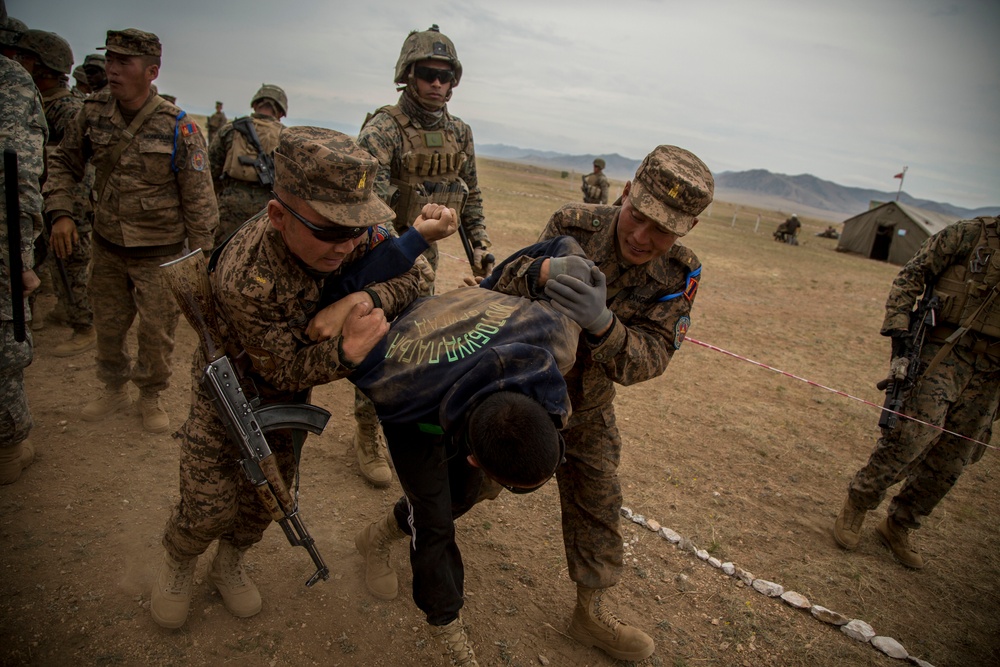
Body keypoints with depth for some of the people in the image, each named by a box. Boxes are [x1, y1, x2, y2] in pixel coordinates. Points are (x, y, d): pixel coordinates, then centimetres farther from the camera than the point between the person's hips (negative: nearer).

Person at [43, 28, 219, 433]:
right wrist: (60, 212, -6)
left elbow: (198, 201, -10)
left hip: (160, 253, -4)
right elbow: (63, 164, 10)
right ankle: (113, 389, 39)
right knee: (107, 326, 17)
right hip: (107, 246, 5)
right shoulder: (93, 113, -1)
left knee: (157, 332, 6)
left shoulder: (178, 129, -14)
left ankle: (151, 396, 28)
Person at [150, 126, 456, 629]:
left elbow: (411, 274, -20)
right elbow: (284, 370, -32)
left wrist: (371, 298, -41)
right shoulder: (244, 279, -42)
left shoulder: (357, 231, -29)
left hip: (294, 373, 5)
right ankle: (177, 562, 36)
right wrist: (345, 351, -50)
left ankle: (229, 564, 44)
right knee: (211, 503, -1)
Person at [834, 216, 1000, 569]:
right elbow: (911, 276, -5)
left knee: (949, 464, 6)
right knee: (913, 434, -16)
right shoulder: (969, 234, -1)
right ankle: (856, 506, 4)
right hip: (943, 354, -5)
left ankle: (897, 526, 23)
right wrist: (899, 331, -16)